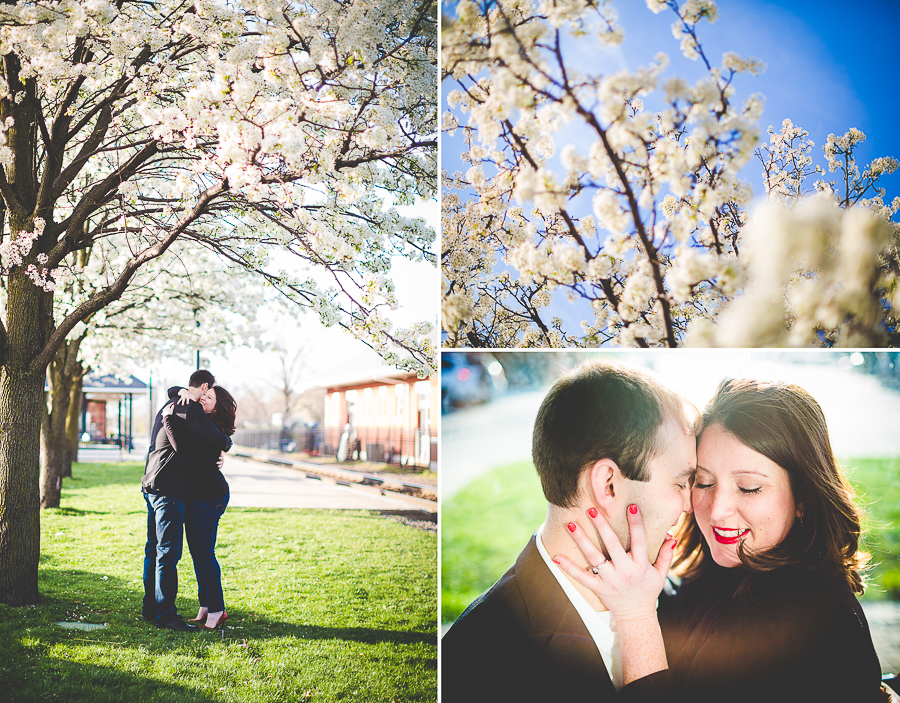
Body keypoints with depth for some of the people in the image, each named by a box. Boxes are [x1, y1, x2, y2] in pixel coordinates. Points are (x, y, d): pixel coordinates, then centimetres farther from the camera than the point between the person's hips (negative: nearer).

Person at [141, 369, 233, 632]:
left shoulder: (169, 406, 18)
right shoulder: (191, 411, -15)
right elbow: (220, 441, -20)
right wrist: (226, 441, 5)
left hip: (152, 487, 10)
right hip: (169, 489, -10)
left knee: (154, 550, 15)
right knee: (168, 552, -7)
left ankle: (151, 608, 22)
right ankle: (165, 614, -4)